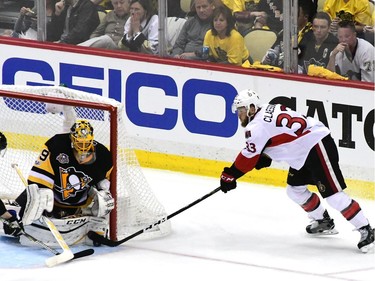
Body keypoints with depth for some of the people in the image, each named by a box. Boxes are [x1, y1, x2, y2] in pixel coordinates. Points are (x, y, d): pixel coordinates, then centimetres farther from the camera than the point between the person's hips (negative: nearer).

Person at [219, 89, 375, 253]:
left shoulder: (257, 126, -13)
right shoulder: (267, 112, 15)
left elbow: (248, 157, -11)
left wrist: (229, 176, -1)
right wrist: (263, 158, 11)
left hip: (318, 146, -11)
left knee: (332, 193, -15)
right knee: (295, 189, 18)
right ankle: (324, 222, 31)